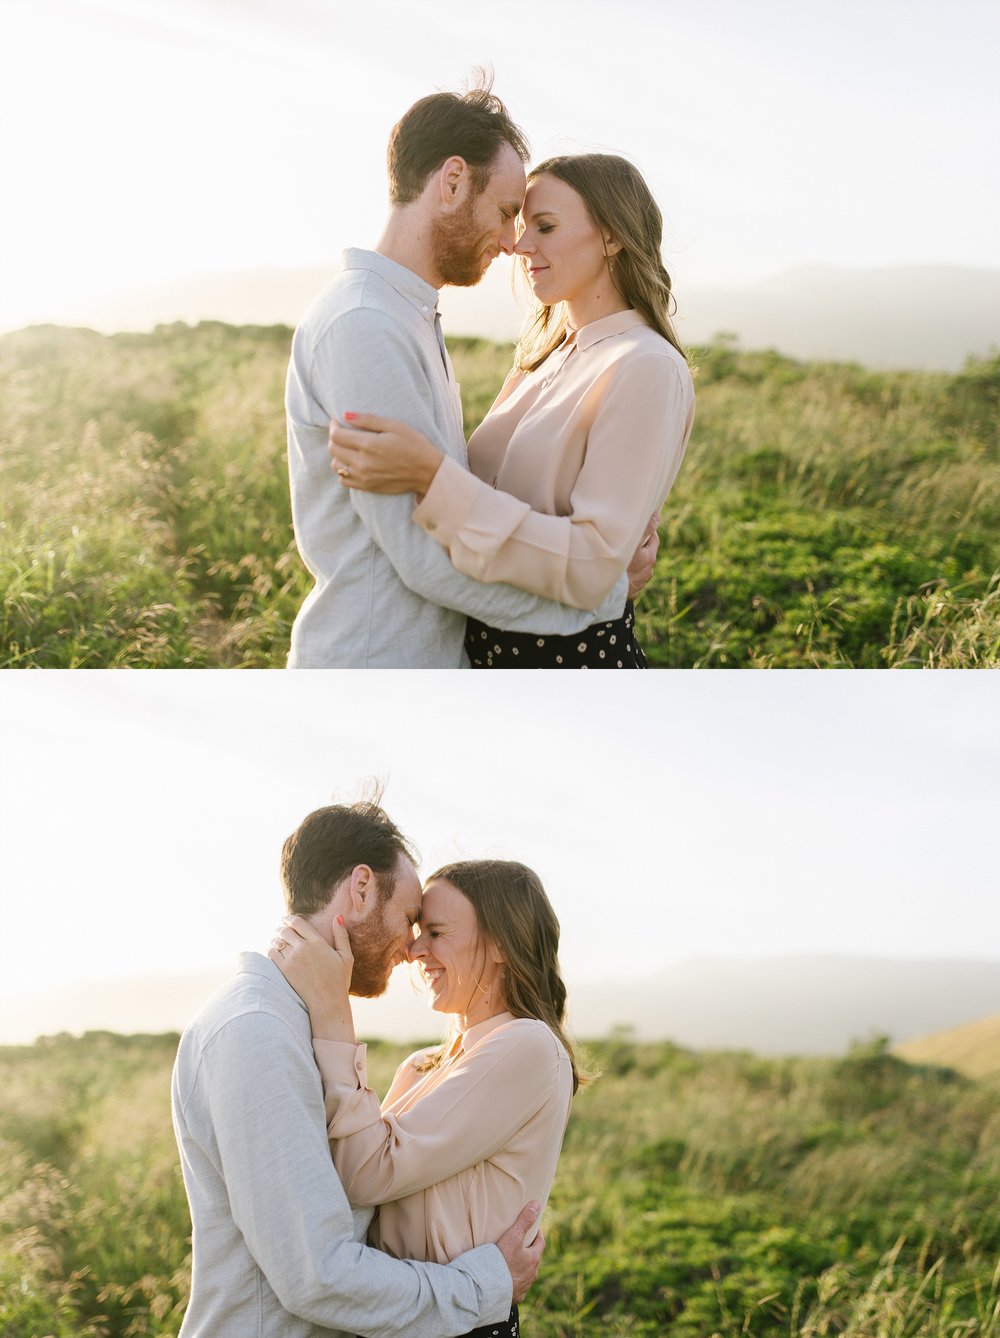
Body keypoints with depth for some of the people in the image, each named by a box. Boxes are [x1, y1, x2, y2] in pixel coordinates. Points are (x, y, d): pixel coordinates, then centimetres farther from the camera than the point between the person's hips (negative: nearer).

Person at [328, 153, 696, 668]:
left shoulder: (647, 370, -18)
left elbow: (592, 568, -27)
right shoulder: (542, 359, 8)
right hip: (487, 646, 8)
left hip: (574, 657, -8)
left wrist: (431, 476, -32)